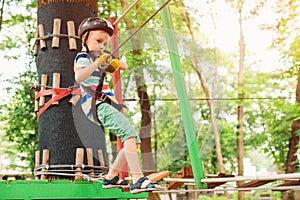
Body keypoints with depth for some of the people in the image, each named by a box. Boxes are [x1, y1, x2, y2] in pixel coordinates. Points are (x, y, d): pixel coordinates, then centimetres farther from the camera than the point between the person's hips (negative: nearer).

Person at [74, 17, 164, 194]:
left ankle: (111, 177, 14)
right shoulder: (83, 57, -3)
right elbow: (78, 77, -25)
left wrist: (116, 64, 2)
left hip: (106, 104, 10)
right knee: (129, 133, -25)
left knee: (135, 141, 8)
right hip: (96, 104, -10)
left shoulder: (100, 58, 25)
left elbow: (125, 66, 22)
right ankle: (138, 180, -34)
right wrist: (97, 63, -31)